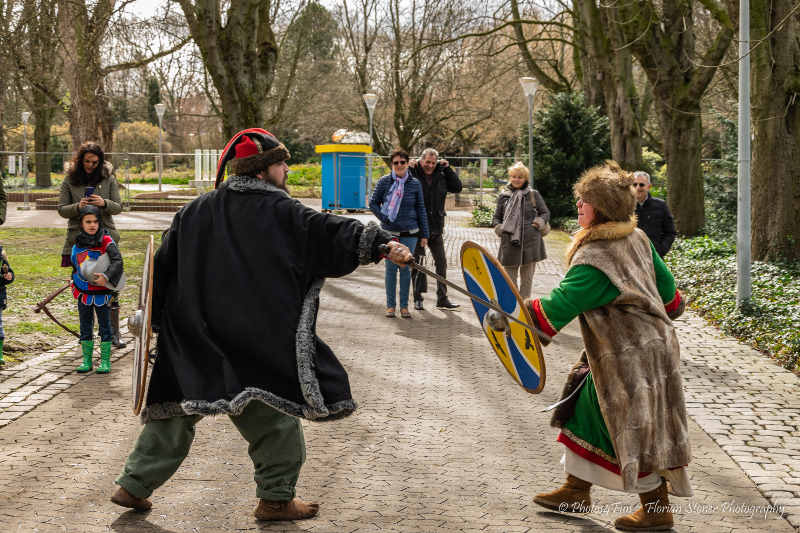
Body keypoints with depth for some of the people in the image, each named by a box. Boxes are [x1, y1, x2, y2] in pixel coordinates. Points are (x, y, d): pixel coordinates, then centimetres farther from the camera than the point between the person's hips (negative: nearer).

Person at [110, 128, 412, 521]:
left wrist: (152, 318, 18)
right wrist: (379, 243, -26)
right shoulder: (281, 212, -9)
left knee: (177, 406, 15)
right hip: (259, 345, -5)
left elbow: (163, 266, 11)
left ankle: (134, 486, 18)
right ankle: (276, 497, 13)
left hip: (193, 341, 6)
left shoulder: (194, 212, 8)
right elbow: (332, 234, -19)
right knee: (276, 415, 8)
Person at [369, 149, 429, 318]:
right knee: (391, 268, 3)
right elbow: (373, 203, 7)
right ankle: (390, 305, 11)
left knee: (406, 268, 4)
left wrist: (424, 235, 6)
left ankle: (404, 306, 12)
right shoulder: (384, 182, -1)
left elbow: (421, 209, 7)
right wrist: (384, 218, -8)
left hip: (409, 233, 1)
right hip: (389, 232, -1)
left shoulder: (415, 184, 2)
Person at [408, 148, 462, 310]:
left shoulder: (441, 176, 6)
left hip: (436, 227, 4)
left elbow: (457, 187, 7)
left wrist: (448, 169, 0)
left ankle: (442, 299, 14)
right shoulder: (413, 174, -6)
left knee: (441, 262, 6)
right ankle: (417, 298, 13)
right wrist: (409, 169, -19)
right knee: (417, 264, 4)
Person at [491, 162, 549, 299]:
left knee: (527, 278, 5)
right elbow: (496, 217, 18)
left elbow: (545, 213, 13)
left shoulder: (533, 195, 7)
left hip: (530, 242, -1)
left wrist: (539, 222, -7)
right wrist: (498, 227, -3)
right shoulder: (503, 196, 11)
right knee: (510, 278, 4)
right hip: (509, 242, 1)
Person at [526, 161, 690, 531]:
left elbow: (559, 306, -30)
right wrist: (671, 305, 34)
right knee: (586, 410, 18)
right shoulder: (637, 238, 1)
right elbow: (663, 279, 14)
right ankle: (576, 493, 29)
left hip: (630, 358, -10)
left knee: (633, 431, 3)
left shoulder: (594, 259, -26)